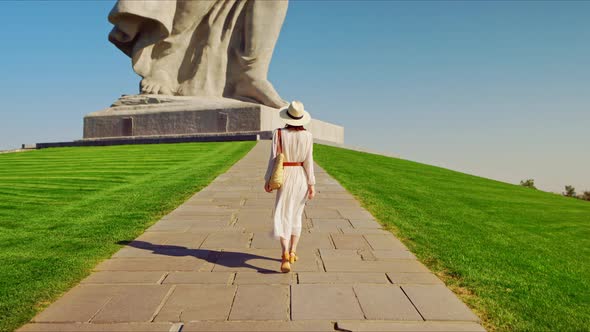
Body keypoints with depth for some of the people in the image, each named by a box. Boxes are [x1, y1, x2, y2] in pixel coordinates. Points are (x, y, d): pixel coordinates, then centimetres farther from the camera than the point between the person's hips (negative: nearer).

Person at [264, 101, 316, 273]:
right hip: (302, 177, 2)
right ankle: (292, 252, 23)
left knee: (282, 215, -1)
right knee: (296, 214, 16)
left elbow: (273, 158, -7)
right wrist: (312, 184, 0)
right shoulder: (307, 136, -4)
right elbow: (308, 161, -4)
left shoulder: (279, 133, -8)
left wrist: (268, 179, 1)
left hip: (285, 176, -2)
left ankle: (285, 253, -21)